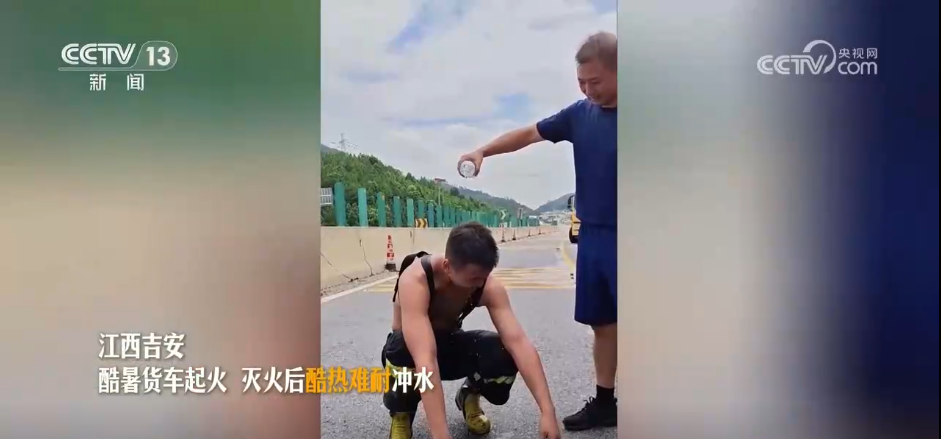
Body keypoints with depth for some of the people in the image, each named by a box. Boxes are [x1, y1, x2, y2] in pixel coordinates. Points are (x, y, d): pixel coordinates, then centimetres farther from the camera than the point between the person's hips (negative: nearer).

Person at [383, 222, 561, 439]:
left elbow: (518, 343, -30)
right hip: (410, 350, -3)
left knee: (505, 355, -28)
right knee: (402, 352, -41)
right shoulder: (415, 280, -38)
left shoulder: (489, 286, -23)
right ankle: (401, 413, -6)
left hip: (449, 345, 3)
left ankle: (469, 396, 7)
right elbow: (425, 360, -47)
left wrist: (547, 412, -40)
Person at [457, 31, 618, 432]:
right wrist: (483, 151, 4)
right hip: (592, 237, 6)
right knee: (602, 323, 13)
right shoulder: (580, 114, 6)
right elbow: (530, 133, 13)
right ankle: (604, 403, 24)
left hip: (619, 239, -6)